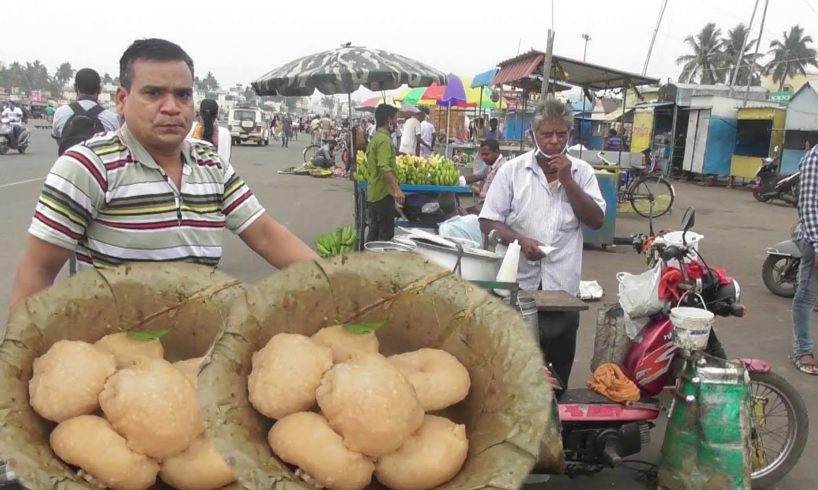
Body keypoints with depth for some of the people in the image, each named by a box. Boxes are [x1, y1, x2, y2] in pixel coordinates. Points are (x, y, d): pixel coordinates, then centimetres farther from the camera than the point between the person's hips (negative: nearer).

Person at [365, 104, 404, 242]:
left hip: (373, 193, 10)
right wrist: (397, 189, -34)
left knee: (374, 232, 14)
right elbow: (384, 167, -28)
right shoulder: (384, 139, -15)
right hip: (384, 194, -10)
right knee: (386, 234, -5)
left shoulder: (375, 138, 16)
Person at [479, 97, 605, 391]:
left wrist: (566, 180, -11)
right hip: (516, 284, -1)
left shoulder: (582, 172, 4)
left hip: (562, 287, 2)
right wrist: (519, 240, -19)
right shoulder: (512, 170, -1)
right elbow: (488, 221, -2)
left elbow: (597, 220, -4)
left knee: (557, 371, 12)